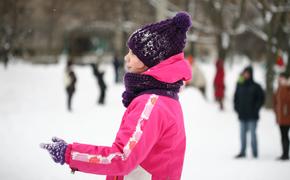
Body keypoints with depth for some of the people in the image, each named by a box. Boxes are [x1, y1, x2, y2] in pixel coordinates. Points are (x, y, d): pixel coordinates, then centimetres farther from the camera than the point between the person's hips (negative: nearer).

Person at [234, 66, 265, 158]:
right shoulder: (239, 85, 8)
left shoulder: (255, 86, -4)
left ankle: (255, 153, 2)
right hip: (242, 115, 4)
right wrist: (237, 107, 5)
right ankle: (242, 152, 13)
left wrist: (256, 108, -8)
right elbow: (236, 98, 16)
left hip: (252, 116, -4)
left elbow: (261, 98, -2)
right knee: (242, 134, 7)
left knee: (252, 133, -4)